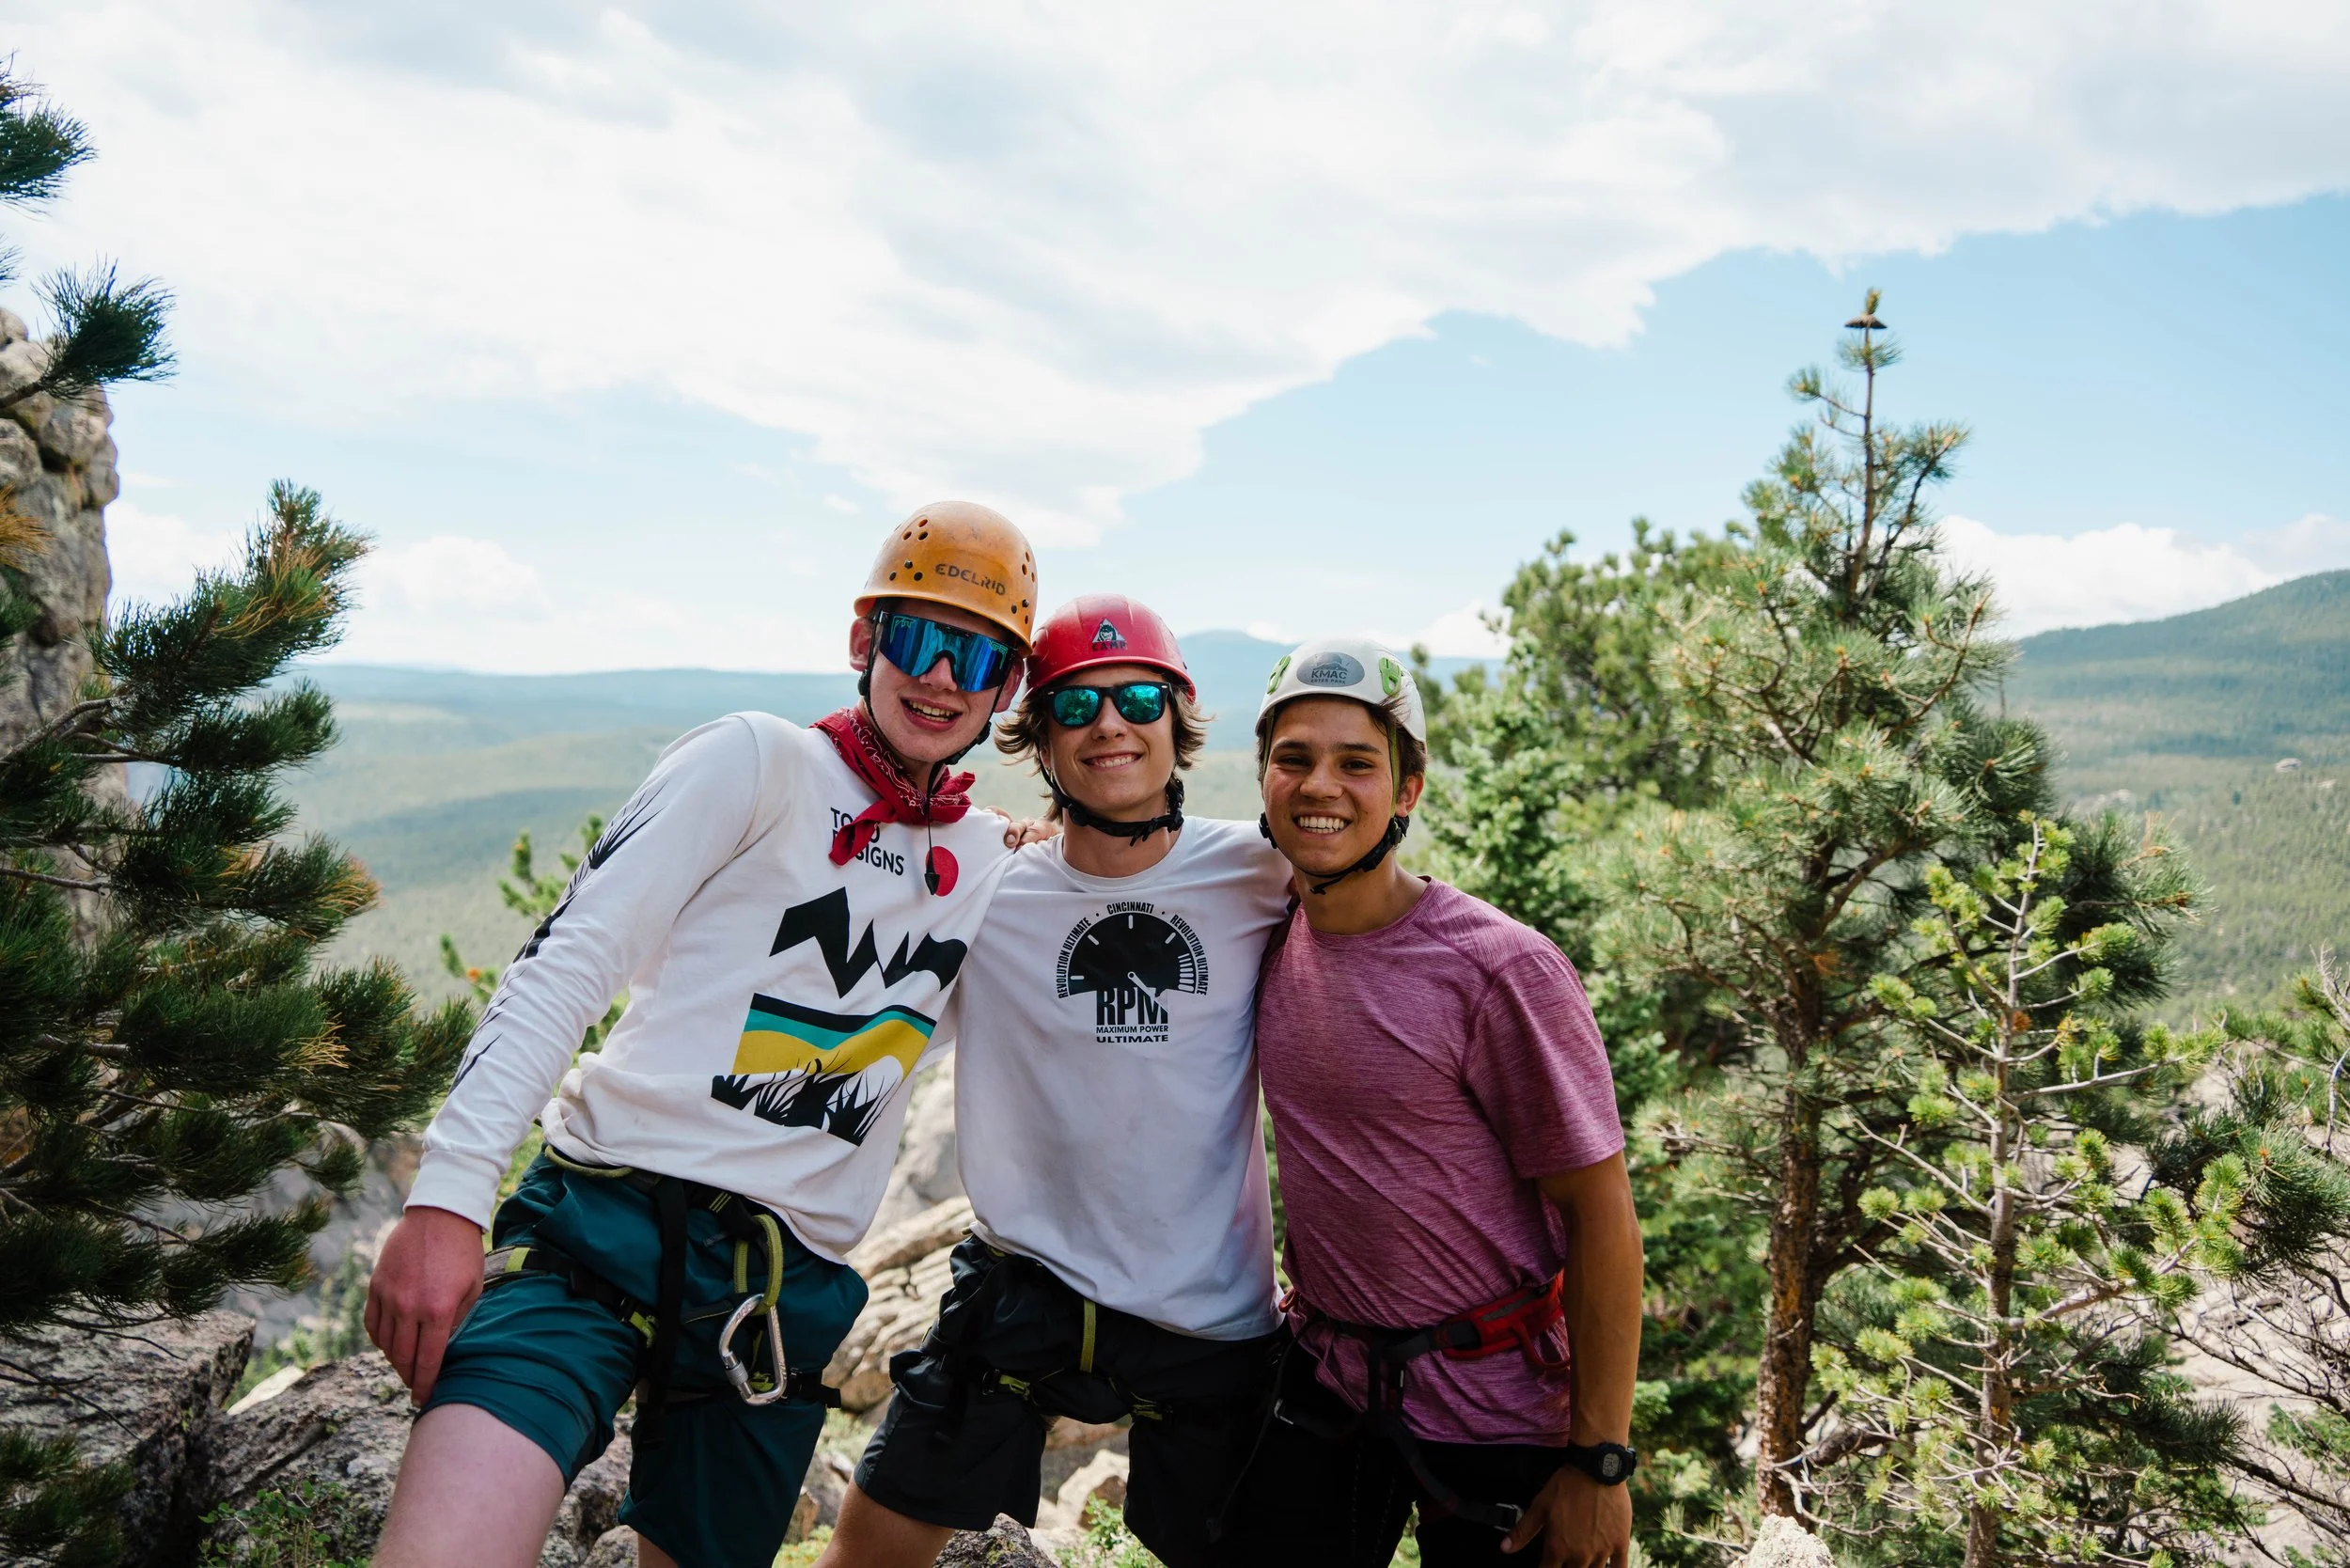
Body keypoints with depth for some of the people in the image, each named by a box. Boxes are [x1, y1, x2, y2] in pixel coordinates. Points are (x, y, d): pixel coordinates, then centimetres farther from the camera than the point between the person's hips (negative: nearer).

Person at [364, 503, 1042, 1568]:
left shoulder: (986, 860, 14)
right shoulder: (759, 761, -2)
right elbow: (566, 964, -8)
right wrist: (448, 1193, -18)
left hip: (788, 1289, 5)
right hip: (609, 1224, -5)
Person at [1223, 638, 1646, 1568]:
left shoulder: (1499, 969, -20)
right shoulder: (1273, 942, -4)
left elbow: (1602, 1217, -16)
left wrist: (1600, 1461, -15)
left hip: (1491, 1408, -5)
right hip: (1324, 1380, 5)